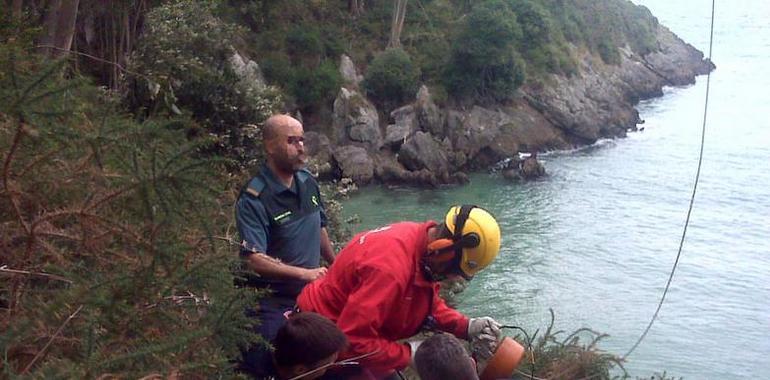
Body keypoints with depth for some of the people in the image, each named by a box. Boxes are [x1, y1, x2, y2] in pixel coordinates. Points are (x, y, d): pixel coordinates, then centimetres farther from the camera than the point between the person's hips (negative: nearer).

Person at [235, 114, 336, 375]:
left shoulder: (308, 182, 3)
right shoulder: (254, 199, -20)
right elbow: (254, 259, -28)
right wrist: (304, 273, -28)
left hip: (312, 295, 7)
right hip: (273, 302, -7)